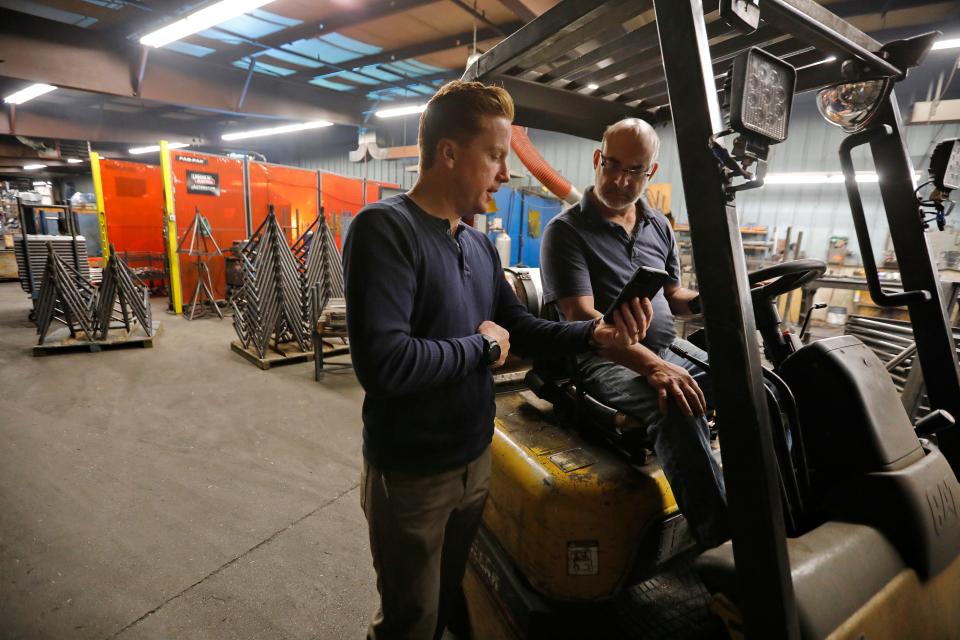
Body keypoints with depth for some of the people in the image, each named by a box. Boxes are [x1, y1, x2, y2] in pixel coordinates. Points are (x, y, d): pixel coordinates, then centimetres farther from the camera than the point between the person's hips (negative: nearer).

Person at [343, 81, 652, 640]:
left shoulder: (480, 245, 3)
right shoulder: (384, 229, -23)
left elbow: (519, 328, 8)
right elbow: (384, 363, -34)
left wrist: (594, 334, -8)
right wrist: (481, 346, -20)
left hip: (476, 460, 7)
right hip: (412, 475, -6)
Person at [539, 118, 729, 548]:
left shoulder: (659, 227, 14)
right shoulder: (566, 231, -8)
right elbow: (582, 316, -18)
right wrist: (652, 366, -28)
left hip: (668, 349, 7)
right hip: (607, 359, -7)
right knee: (678, 409, -34)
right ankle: (720, 539, -21)